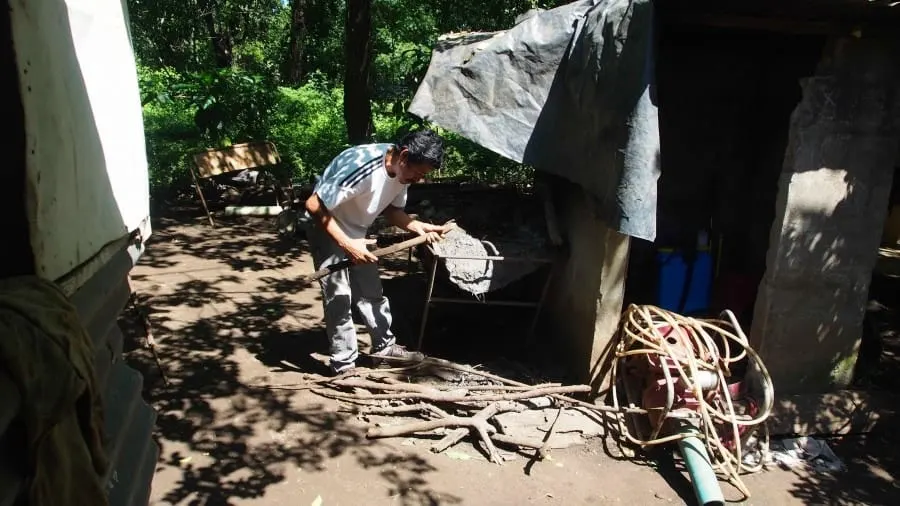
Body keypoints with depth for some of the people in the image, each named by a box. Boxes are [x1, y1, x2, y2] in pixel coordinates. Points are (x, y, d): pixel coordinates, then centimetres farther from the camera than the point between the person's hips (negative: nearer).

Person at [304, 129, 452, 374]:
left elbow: (391, 209, 3)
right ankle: (343, 364, 6)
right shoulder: (362, 166, -36)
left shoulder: (402, 171, -11)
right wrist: (347, 244, -33)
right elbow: (314, 206, -32)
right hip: (326, 229, -8)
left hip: (356, 231, 8)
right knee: (339, 297, -6)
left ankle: (384, 347, 26)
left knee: (371, 291, 13)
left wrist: (419, 226, -16)